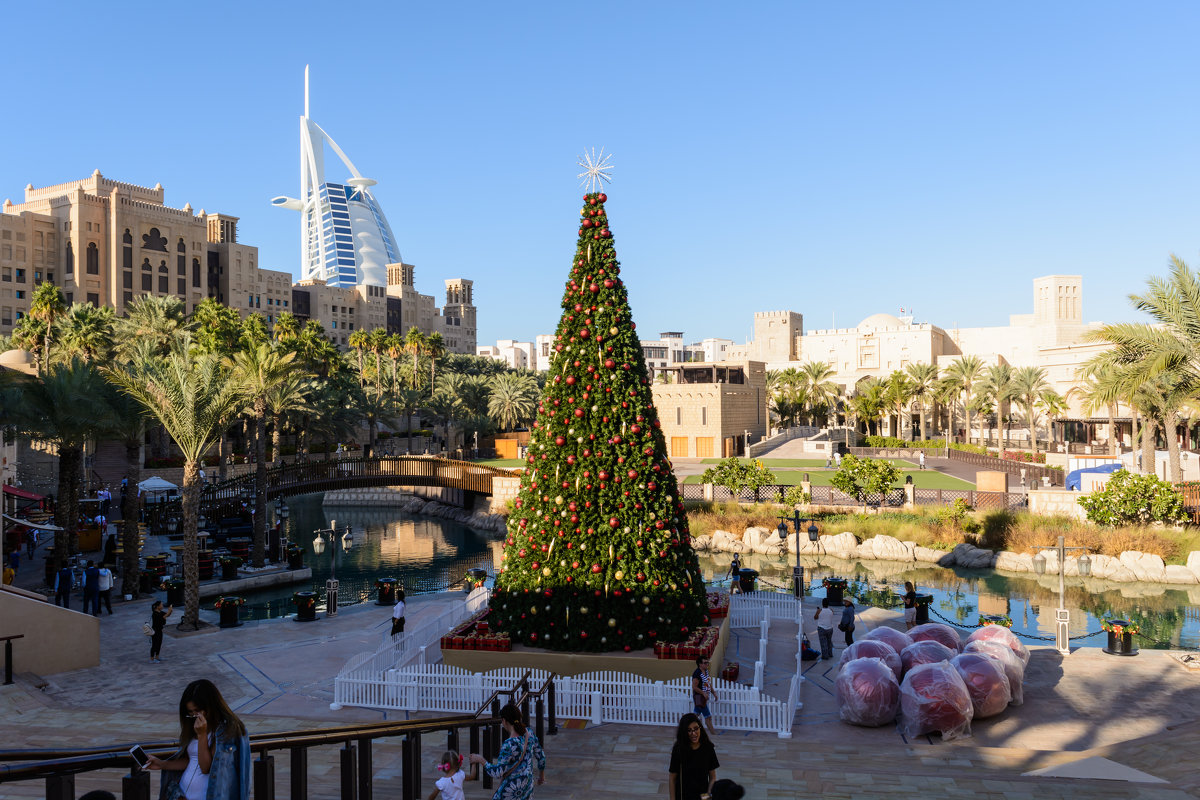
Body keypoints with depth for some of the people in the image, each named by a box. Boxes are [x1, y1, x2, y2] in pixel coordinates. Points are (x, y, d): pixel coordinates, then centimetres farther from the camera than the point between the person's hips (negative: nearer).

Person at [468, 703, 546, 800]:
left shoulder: (509, 745, -26)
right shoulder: (530, 735, -5)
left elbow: (497, 773, -21)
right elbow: (541, 756, 9)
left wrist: (480, 759, -8)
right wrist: (542, 776, 26)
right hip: (528, 786, 7)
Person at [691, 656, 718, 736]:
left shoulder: (706, 671, 9)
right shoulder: (697, 673, -20)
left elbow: (709, 683, 21)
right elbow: (694, 687, -21)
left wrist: (713, 693, 13)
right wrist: (704, 693, -23)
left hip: (704, 697, 9)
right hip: (699, 697, -9)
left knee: (696, 714, 16)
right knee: (708, 717, -3)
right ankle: (713, 733, 5)